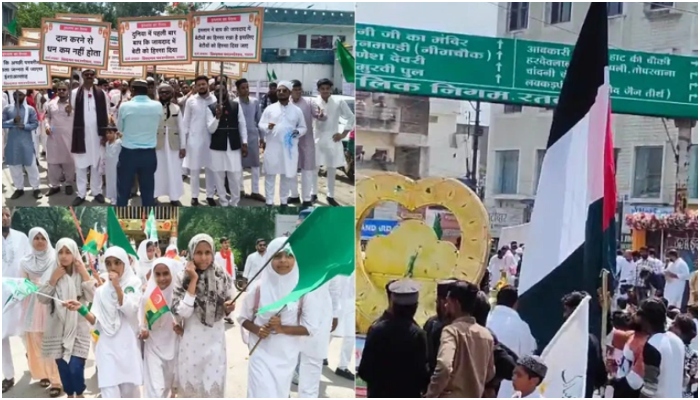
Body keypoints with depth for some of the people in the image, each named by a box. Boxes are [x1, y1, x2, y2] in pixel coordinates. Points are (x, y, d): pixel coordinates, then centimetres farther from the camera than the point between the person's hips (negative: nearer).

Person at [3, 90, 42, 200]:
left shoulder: (30, 109, 1)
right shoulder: (7, 109, 5)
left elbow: (35, 123, -3)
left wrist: (24, 126, -19)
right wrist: (12, 121, -17)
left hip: (26, 142, -2)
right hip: (12, 142, 2)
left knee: (31, 165, 1)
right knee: (14, 166, 9)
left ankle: (35, 188, 10)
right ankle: (19, 188, 21)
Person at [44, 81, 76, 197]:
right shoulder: (51, 104, 8)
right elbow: (47, 117, 18)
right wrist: (47, 126, 1)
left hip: (69, 137, -3)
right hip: (53, 136, 4)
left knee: (68, 161, 6)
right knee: (53, 161, 8)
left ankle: (68, 184, 21)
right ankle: (54, 185, 20)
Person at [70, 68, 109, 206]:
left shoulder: (101, 94, 2)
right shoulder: (74, 93, 0)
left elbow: (106, 115, 4)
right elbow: (71, 111, 3)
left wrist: (104, 133, 0)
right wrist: (68, 110, -20)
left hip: (96, 134, 1)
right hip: (80, 134, 0)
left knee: (97, 164, 8)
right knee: (80, 165, 4)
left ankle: (97, 191, 18)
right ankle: (81, 194, 11)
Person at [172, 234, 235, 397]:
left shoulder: (222, 277, -2)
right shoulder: (183, 278, -9)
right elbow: (183, 312, -20)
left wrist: (228, 308, -14)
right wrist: (193, 281, -20)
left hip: (215, 341, 1)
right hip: (192, 342, -1)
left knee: (214, 387, 5)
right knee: (190, 387, 10)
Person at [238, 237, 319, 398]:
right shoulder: (258, 287, -9)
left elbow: (311, 327, -7)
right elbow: (243, 318, 3)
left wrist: (282, 328, -20)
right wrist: (257, 330, -17)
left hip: (287, 355, 2)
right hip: (261, 353, -1)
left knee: (280, 395, 17)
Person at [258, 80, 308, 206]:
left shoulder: (297, 110, 5)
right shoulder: (270, 108, 2)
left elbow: (303, 127, 10)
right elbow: (260, 124, 3)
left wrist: (298, 132, -12)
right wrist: (267, 127, -19)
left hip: (289, 148, 1)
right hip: (272, 147, -1)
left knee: (286, 175, 9)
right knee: (270, 175, 3)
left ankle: (284, 201, 22)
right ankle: (269, 202, 11)